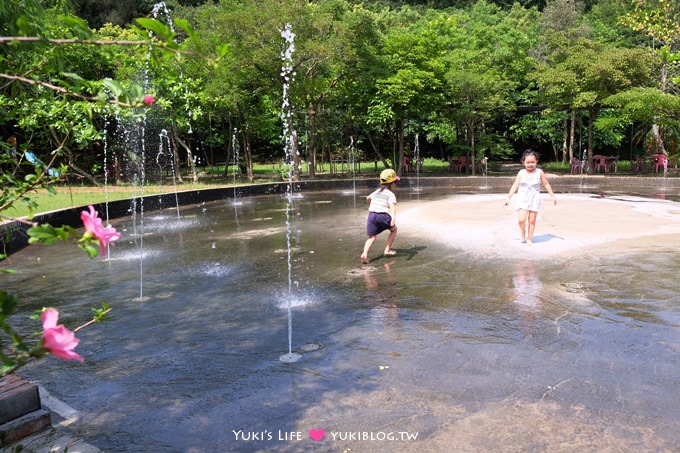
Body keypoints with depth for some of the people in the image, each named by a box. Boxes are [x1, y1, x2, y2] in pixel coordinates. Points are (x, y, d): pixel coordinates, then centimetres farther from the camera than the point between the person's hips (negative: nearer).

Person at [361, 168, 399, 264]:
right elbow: (392, 206, -14)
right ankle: (387, 250, 18)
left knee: (371, 237, 0)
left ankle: (365, 254, -25)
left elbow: (368, 198, 36)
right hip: (383, 216, -4)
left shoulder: (376, 191, 22)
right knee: (394, 230, 22)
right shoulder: (390, 194, 2)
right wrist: (393, 219, -28)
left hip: (372, 215, 5)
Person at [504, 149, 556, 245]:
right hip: (523, 199, -1)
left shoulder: (539, 173, -1)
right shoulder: (521, 173, -1)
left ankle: (529, 239, 16)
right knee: (522, 219, -13)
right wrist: (508, 198, 0)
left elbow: (546, 184, 9)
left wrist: (552, 196, 11)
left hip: (534, 200, 1)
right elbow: (515, 185, 2)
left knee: (532, 220, 3)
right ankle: (523, 234, 15)